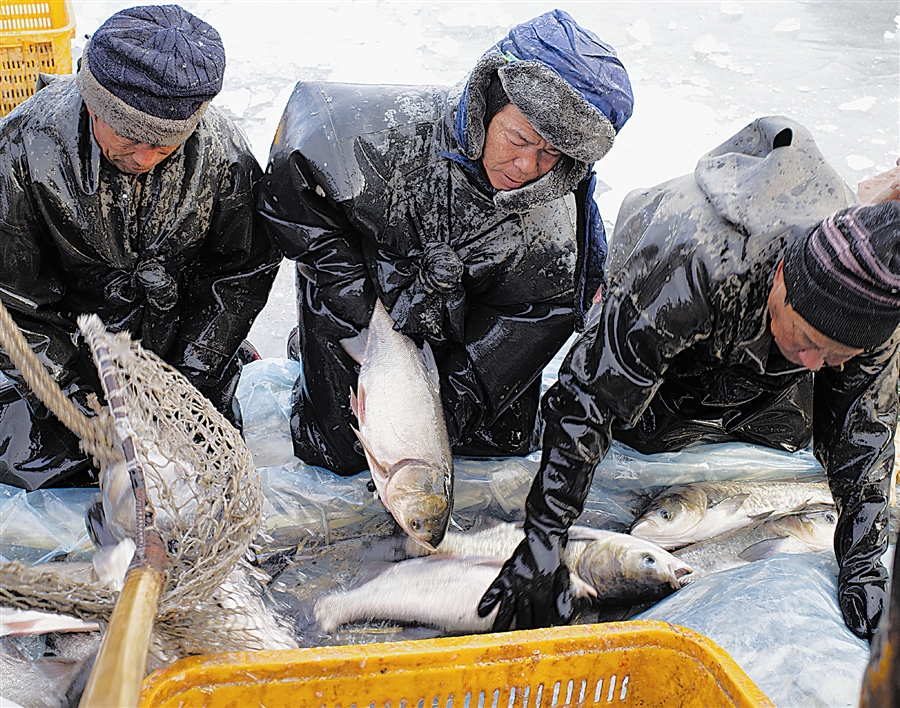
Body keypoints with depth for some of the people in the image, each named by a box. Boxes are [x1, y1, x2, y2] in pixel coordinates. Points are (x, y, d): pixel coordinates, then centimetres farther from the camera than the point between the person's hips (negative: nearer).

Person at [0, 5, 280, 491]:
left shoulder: (222, 154, -22)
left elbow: (246, 269, -7)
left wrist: (196, 371, -11)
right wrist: (72, 384, -21)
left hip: (177, 334, 1)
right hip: (66, 337, 0)